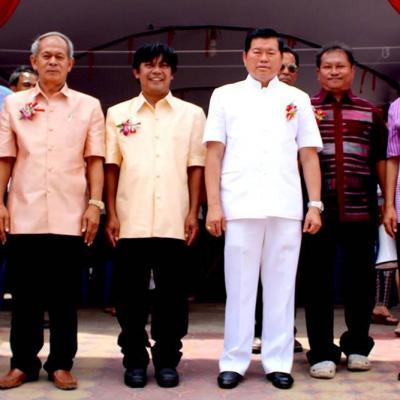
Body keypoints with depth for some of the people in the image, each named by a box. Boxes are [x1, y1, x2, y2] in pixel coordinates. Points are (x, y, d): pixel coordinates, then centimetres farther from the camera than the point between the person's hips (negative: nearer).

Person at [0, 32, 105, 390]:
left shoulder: (88, 106, 8)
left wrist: (95, 203, -4)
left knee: (64, 296, 5)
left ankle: (61, 364, 15)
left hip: (69, 218, -1)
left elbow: (95, 160, 4)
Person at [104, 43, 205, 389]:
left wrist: (193, 213, -1)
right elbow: (111, 167, 8)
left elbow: (196, 167, 6)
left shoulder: (192, 114, 9)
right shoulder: (118, 114, 11)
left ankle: (167, 360, 17)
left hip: (174, 222, 0)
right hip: (131, 221, 1)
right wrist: (111, 214, 1)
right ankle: (134, 360, 18)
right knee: (131, 295, 5)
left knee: (172, 294, 4)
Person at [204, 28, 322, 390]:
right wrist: (214, 204, -3)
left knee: (281, 287, 6)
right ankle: (234, 361, 13)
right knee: (239, 288, 4)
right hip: (240, 207, -1)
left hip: (286, 208, 1)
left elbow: (309, 156, 11)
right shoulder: (225, 96, 10)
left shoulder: (297, 99, 13)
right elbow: (214, 154, 5)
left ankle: (279, 362, 15)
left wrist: (315, 204, 2)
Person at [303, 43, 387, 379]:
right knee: (318, 280, 2)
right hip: (318, 209, -1)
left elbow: (381, 160, 12)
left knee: (361, 279, 9)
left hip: (360, 210, 2)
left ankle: (357, 346, 27)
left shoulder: (370, 112, 13)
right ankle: (322, 352, 11)